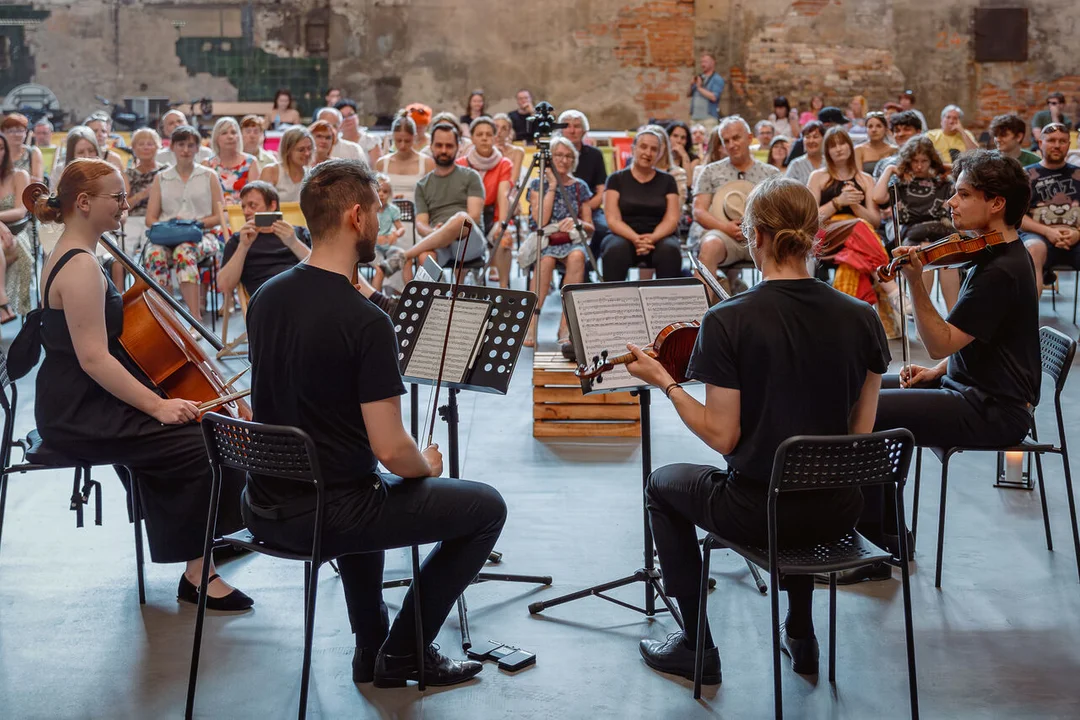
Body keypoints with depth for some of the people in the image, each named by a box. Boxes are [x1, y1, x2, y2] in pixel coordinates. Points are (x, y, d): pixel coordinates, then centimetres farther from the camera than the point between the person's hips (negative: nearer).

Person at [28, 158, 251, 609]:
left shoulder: (68, 258, 13)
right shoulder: (82, 268, -20)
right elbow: (94, 358, -26)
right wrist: (157, 405, -27)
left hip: (85, 404, 11)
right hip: (80, 415, -11)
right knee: (201, 446, -18)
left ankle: (200, 544, 19)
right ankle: (197, 573, -10)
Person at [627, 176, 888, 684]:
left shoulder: (727, 322, -17)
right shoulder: (861, 319, -5)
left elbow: (722, 437, -15)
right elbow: (861, 433, 1)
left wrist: (664, 381, -4)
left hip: (760, 514, -4)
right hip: (838, 514, 4)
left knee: (663, 485, 27)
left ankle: (697, 648, 28)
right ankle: (801, 636, 42)